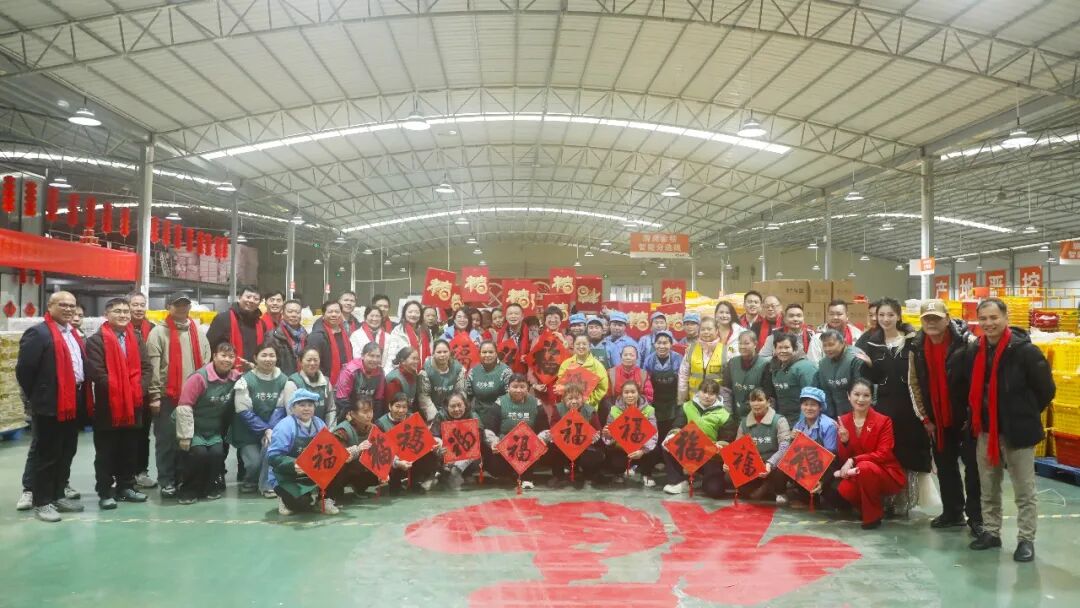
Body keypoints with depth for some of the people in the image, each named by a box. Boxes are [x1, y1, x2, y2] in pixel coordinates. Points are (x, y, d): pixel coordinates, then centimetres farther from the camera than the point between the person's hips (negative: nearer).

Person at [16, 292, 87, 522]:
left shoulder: (73, 335, 16)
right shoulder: (38, 333, -11)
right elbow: (24, 369, -14)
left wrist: (81, 397, 14)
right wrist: (36, 397, -6)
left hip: (72, 404, 8)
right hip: (50, 405, -8)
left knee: (66, 453, 14)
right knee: (46, 455, 0)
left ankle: (58, 496, 25)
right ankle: (41, 502, 9)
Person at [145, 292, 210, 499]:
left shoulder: (198, 333, 13)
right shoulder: (159, 332, -2)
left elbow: (206, 364, 14)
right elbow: (153, 367, -7)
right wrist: (155, 395, -11)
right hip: (168, 396, -4)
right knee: (167, 440, 1)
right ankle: (167, 481, 9)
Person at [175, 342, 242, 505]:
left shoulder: (235, 377, -4)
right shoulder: (199, 377, -19)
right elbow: (184, 407, -19)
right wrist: (185, 436, -18)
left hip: (214, 431, 4)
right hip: (194, 429, -4)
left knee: (218, 453, -18)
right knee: (199, 453, -23)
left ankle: (208, 487, 7)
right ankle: (188, 490, 0)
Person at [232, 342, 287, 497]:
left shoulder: (283, 380, -4)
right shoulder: (246, 380, -10)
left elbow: (280, 409, -3)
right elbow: (245, 412, -12)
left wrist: (271, 430, -19)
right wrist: (265, 430, -20)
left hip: (271, 429, 2)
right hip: (248, 432, -1)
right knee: (254, 462, -19)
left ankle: (266, 484, -10)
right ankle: (249, 481, 18)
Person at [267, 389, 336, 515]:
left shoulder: (320, 424, 4)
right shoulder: (284, 427, -17)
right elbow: (273, 457, -23)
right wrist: (293, 465, -39)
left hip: (314, 475, 6)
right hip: (287, 478, -6)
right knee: (302, 503, -27)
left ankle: (322, 496, 7)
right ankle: (285, 497, 8)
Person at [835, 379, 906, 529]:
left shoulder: (883, 421, -11)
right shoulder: (843, 421, 0)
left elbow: (883, 454, -16)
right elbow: (843, 459, 1)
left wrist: (853, 460, -25)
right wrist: (844, 442, -20)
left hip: (886, 474, -3)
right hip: (858, 475, 3)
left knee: (864, 466, -35)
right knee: (844, 489, -29)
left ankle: (873, 516, -14)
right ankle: (870, 506, 5)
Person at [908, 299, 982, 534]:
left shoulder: (966, 342, -15)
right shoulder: (917, 347, 0)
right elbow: (914, 384, 7)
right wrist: (924, 418, 6)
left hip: (966, 417, -5)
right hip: (938, 420, 5)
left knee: (973, 466, 0)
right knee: (944, 466, 13)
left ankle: (976, 517, 7)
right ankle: (952, 512, 24)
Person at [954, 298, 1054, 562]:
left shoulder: (1026, 351, -14)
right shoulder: (972, 351, 2)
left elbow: (1047, 390, -7)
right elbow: (963, 386, 18)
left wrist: (1026, 415, 0)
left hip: (1018, 432, -5)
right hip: (985, 431, 6)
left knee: (1024, 492, 4)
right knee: (988, 489, 15)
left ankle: (1026, 539, 14)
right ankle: (991, 532, 28)